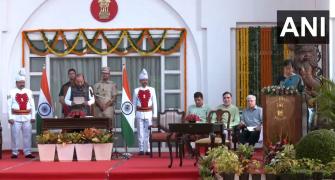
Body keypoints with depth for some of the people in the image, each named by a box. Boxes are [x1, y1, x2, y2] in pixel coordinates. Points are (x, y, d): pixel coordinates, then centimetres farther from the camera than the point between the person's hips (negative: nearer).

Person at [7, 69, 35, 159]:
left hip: (27, 118, 3)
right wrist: (10, 118, -9)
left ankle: (28, 152, 9)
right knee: (15, 136, -1)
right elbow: (9, 106, -3)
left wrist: (33, 117, 3)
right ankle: (14, 153, 6)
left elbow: (32, 105, 9)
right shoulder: (12, 92, 0)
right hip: (16, 118, -3)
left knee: (27, 135, 3)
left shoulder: (29, 92, 10)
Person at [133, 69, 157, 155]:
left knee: (148, 132, 0)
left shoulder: (152, 90, 5)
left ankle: (148, 149, 4)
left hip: (148, 113, 0)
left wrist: (154, 114, 3)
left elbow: (154, 103, 6)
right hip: (139, 113, 0)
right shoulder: (136, 91, 4)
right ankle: (141, 150, 5)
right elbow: (134, 103, 7)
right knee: (140, 132, 1)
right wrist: (133, 115, 3)